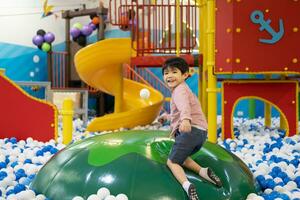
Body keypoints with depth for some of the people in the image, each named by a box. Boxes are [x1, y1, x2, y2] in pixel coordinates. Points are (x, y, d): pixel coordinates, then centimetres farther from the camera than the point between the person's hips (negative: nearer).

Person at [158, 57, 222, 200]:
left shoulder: (179, 90, -5)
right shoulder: (182, 89, 27)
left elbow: (184, 106, -29)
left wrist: (185, 120, -48)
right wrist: (167, 116, 57)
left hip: (191, 130, -10)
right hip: (201, 133, 10)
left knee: (171, 161, -3)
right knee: (181, 156, 28)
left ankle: (187, 185, -28)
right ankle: (203, 171, 6)